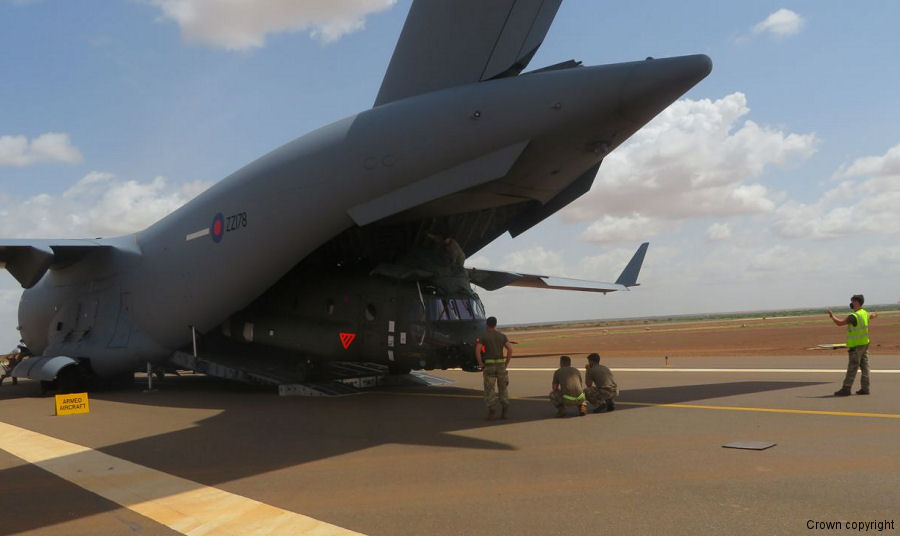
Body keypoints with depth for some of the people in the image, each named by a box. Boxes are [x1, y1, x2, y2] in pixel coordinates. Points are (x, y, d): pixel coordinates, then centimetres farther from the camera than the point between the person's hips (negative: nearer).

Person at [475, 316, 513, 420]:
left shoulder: (482, 336, 1)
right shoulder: (502, 336, 9)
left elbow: (477, 350, -13)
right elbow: (510, 349, -4)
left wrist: (480, 364, -6)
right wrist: (506, 363, 2)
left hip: (489, 365, -2)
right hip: (500, 364, 2)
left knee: (489, 389, 3)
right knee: (503, 388, 11)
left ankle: (491, 411, -5)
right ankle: (505, 411, 5)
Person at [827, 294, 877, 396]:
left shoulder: (854, 316, -21)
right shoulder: (865, 313, 8)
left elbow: (839, 322, -23)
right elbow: (871, 316, 32)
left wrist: (831, 315, -6)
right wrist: (875, 314, 57)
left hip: (856, 346, -9)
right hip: (864, 344, 9)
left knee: (852, 368, -7)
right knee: (864, 366, 9)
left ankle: (846, 389, -6)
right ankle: (865, 388, 12)